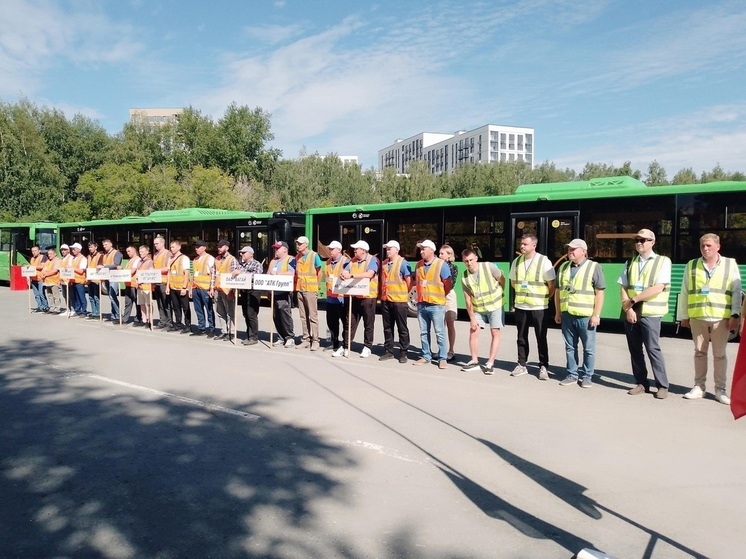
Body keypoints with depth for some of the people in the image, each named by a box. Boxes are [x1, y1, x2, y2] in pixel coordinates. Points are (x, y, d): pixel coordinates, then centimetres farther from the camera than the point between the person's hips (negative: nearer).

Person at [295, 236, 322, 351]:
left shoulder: (314, 256, -5)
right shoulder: (297, 257, 10)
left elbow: (319, 273, -1)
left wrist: (315, 286, 2)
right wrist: (297, 284, 9)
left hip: (310, 289, -5)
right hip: (300, 289, 5)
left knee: (313, 316, -4)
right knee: (303, 316, 8)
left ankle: (315, 341, -1)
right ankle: (306, 339, 14)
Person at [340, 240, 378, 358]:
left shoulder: (372, 260, -7)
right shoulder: (353, 261, 13)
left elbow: (369, 274, -23)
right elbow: (345, 271, 8)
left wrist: (351, 275, -26)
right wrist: (343, 274, -17)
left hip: (368, 296, -6)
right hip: (354, 296, 6)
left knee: (368, 324, 5)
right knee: (350, 322, 8)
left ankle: (367, 347, 14)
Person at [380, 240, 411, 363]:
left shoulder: (402, 263, -7)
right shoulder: (384, 263, 11)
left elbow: (409, 281, -7)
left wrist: (403, 293, 1)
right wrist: (382, 293, 11)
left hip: (399, 300, -6)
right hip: (386, 300, 6)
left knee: (402, 328, 3)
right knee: (387, 328, 11)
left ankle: (403, 353, 9)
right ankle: (388, 351, 20)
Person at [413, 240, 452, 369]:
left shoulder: (441, 264, -7)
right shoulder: (419, 265, 10)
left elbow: (448, 283, -4)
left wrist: (440, 296, 7)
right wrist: (421, 293, 14)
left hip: (436, 305, -5)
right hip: (421, 304, 6)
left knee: (440, 333, -1)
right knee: (424, 332, 11)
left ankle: (442, 358, 6)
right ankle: (426, 356, 22)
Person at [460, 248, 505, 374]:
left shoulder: (489, 267, -20)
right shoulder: (464, 277, -10)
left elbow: (502, 280, -5)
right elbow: (468, 300, -7)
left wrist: (497, 295, 4)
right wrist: (472, 318, -8)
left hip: (495, 306, -3)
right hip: (478, 308, 3)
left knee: (495, 333, -2)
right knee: (473, 332, 0)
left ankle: (490, 363, 5)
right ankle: (474, 361, 12)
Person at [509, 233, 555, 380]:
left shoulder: (544, 261, -10)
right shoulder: (517, 261, 4)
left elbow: (552, 285, -6)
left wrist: (544, 298, 2)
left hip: (539, 307, -4)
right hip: (520, 307, 4)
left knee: (541, 338, 4)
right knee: (521, 337, 11)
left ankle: (543, 367, 14)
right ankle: (522, 365, 22)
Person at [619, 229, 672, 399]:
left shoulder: (663, 261, -2)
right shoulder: (630, 263, 12)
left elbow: (658, 288, -12)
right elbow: (623, 288, 6)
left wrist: (633, 299, -11)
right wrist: (628, 308, -8)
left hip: (650, 313, -4)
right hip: (630, 313, 5)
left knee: (653, 349, -4)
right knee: (635, 350, 8)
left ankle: (662, 386, 7)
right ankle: (641, 383, 18)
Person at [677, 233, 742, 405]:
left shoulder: (730, 264, 5)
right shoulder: (691, 266, 8)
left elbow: (736, 291, 2)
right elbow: (684, 292, 9)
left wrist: (735, 315, -5)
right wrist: (683, 315, 7)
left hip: (721, 318, -1)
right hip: (697, 317, 2)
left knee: (719, 354, 4)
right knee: (699, 352, 9)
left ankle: (720, 389, 13)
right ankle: (699, 387, 17)